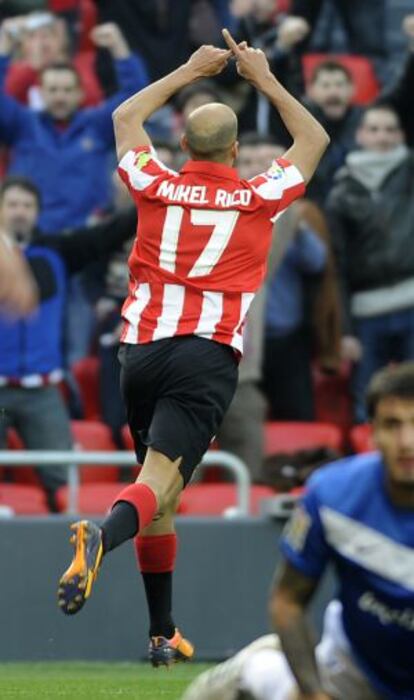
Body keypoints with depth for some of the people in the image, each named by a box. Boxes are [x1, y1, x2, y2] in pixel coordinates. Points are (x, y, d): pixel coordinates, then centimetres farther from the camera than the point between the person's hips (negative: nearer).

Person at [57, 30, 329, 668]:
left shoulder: (156, 188, 8)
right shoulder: (257, 200, 4)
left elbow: (125, 116, 29)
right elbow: (315, 140, 23)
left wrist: (190, 71, 35)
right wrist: (265, 79, 29)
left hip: (141, 350, 3)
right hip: (207, 356, -3)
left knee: (164, 497, 15)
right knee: (157, 487, -16)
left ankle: (163, 634, 18)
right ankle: (101, 538, -49)